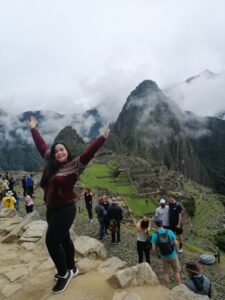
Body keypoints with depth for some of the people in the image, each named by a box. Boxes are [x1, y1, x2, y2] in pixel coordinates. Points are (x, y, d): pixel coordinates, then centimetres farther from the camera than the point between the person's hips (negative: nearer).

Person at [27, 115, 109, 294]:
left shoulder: (74, 165, -12)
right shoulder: (51, 163, 5)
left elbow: (89, 152, -23)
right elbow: (41, 145, 15)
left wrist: (102, 138, -32)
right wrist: (33, 129, 23)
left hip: (65, 209, -7)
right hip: (51, 209, 7)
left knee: (52, 241, -5)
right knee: (63, 239, 19)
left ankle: (64, 274, 17)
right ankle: (71, 268, 37)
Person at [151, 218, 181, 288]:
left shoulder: (154, 235, -17)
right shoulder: (169, 232, -16)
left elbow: (154, 249, -16)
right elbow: (176, 244, -11)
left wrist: (158, 252, 6)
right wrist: (176, 251, 9)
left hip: (164, 257, 0)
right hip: (173, 255, 0)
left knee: (165, 273, 19)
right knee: (176, 272, 20)